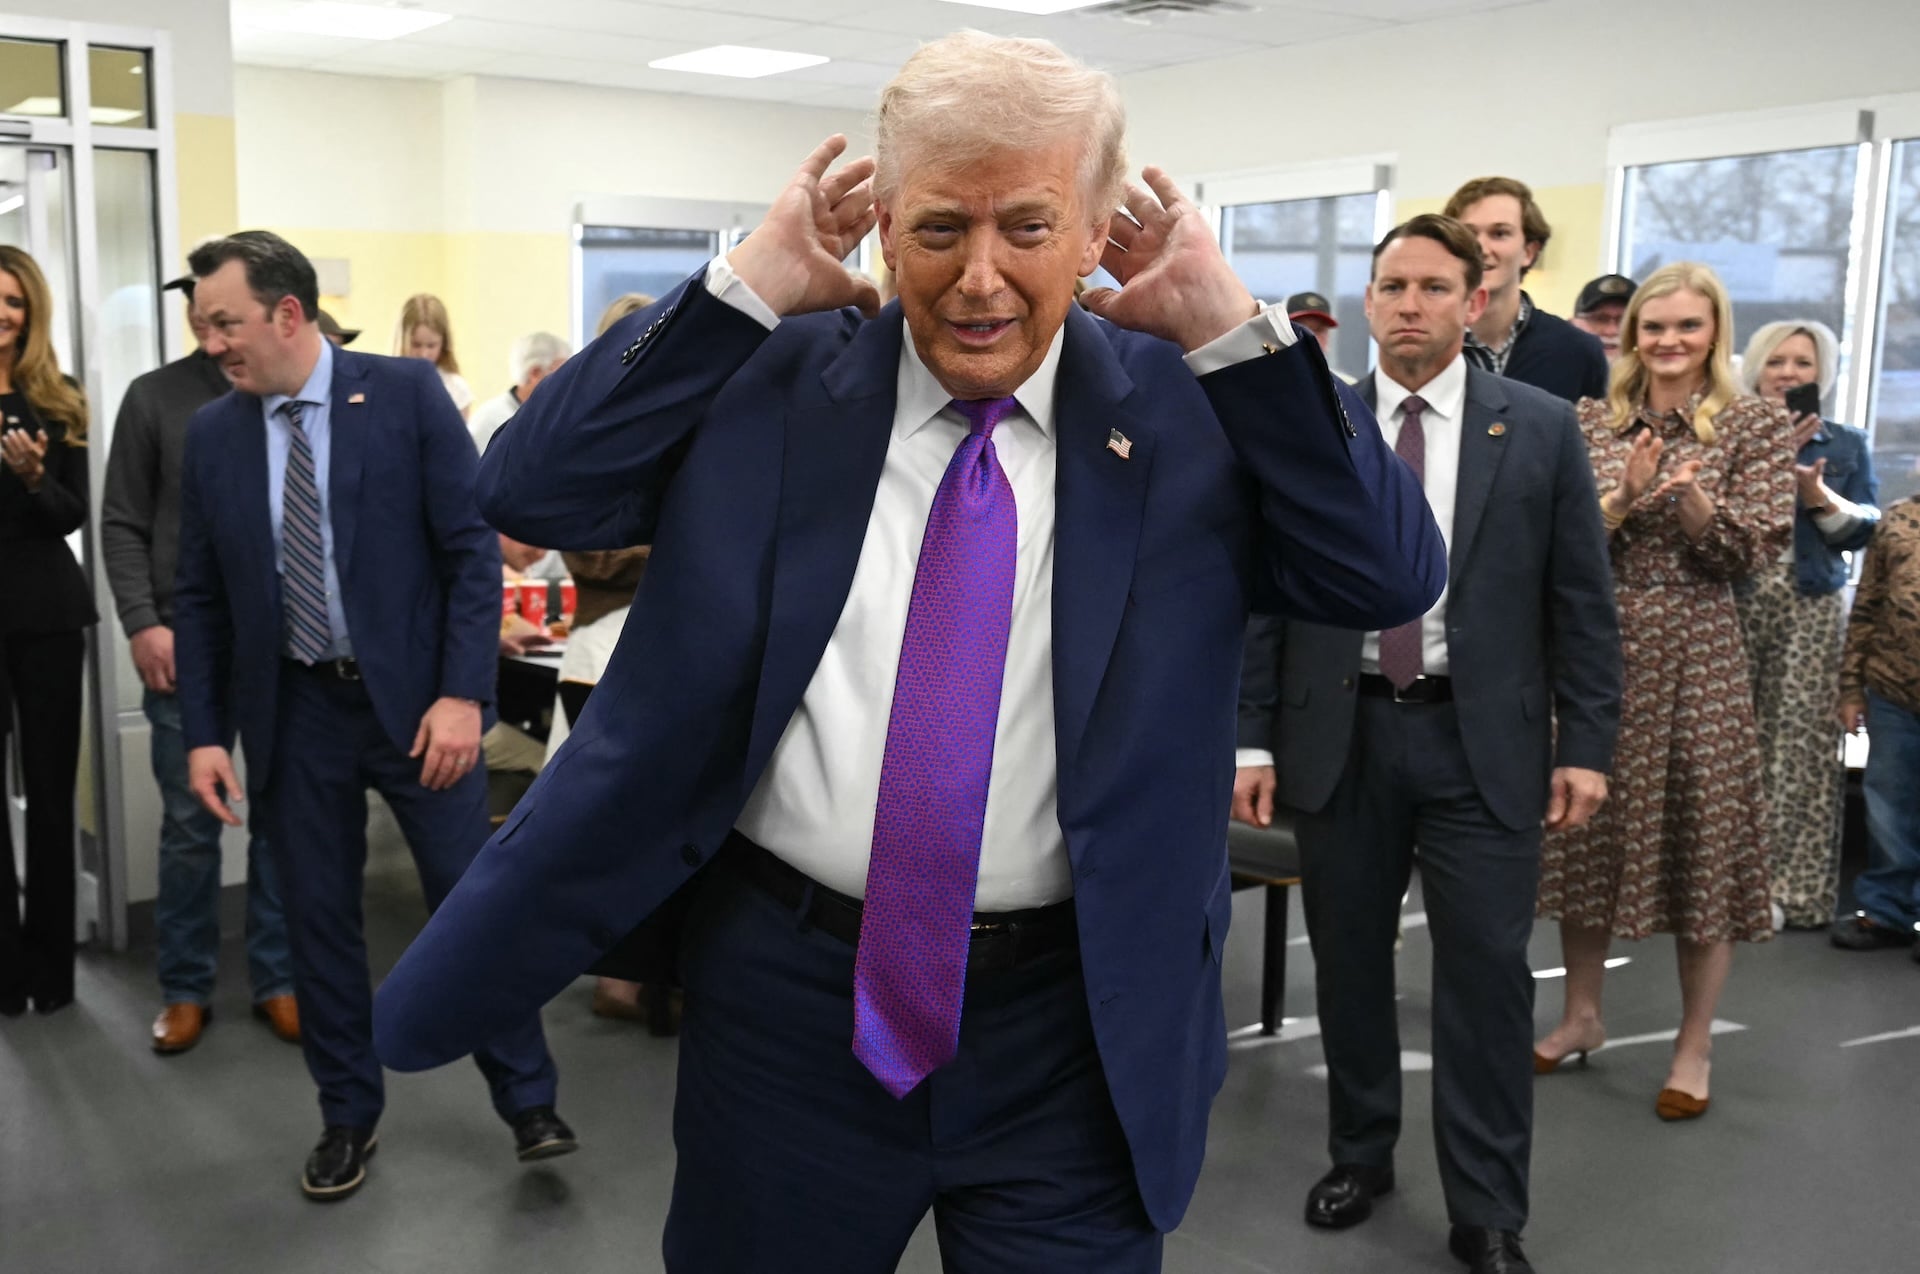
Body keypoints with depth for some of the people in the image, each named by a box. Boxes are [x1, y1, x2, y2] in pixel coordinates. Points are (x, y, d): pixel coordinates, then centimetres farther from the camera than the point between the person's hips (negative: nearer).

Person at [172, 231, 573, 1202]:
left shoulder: (405, 394, -7)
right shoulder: (212, 435, 3)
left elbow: (472, 547, -9)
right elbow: (199, 595, 8)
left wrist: (462, 693, -16)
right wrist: (203, 732, 2)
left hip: (414, 697, -3)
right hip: (294, 712, 3)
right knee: (317, 920, 10)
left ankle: (528, 1102, 19)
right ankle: (347, 1116, 27)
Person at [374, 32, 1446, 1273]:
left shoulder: (1184, 408, -2)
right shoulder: (773, 380, -1)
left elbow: (1394, 577, -8)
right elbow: (528, 490, -7)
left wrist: (1236, 329, -13)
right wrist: (743, 287, -12)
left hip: (1074, 1029, 0)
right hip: (786, 994, 1)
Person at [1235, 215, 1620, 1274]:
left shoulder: (1542, 429, 1)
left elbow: (1582, 601, 2)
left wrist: (1586, 742, -2)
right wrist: (1252, 739, 0)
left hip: (1483, 739, -1)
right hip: (1339, 733, 2)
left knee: (1486, 976, 1)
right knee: (1348, 962, 12)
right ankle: (1359, 1155, 33)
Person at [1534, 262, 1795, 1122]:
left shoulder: (1756, 426, 1)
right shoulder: (1591, 423, 7)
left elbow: (1756, 550, -7)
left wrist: (1691, 497, -23)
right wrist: (1625, 496, -16)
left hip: (1695, 652, -3)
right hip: (1596, 644, 3)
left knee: (1700, 838, 2)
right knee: (1586, 828, 10)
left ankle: (1695, 1045, 16)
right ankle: (1582, 1015, 27)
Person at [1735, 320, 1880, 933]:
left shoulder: (1848, 445, 13)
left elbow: (1863, 529, 4)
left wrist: (1819, 495, -13)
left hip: (1811, 611, 2)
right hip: (1732, 604, -1)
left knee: (1800, 746, -2)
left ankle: (1791, 887, 5)